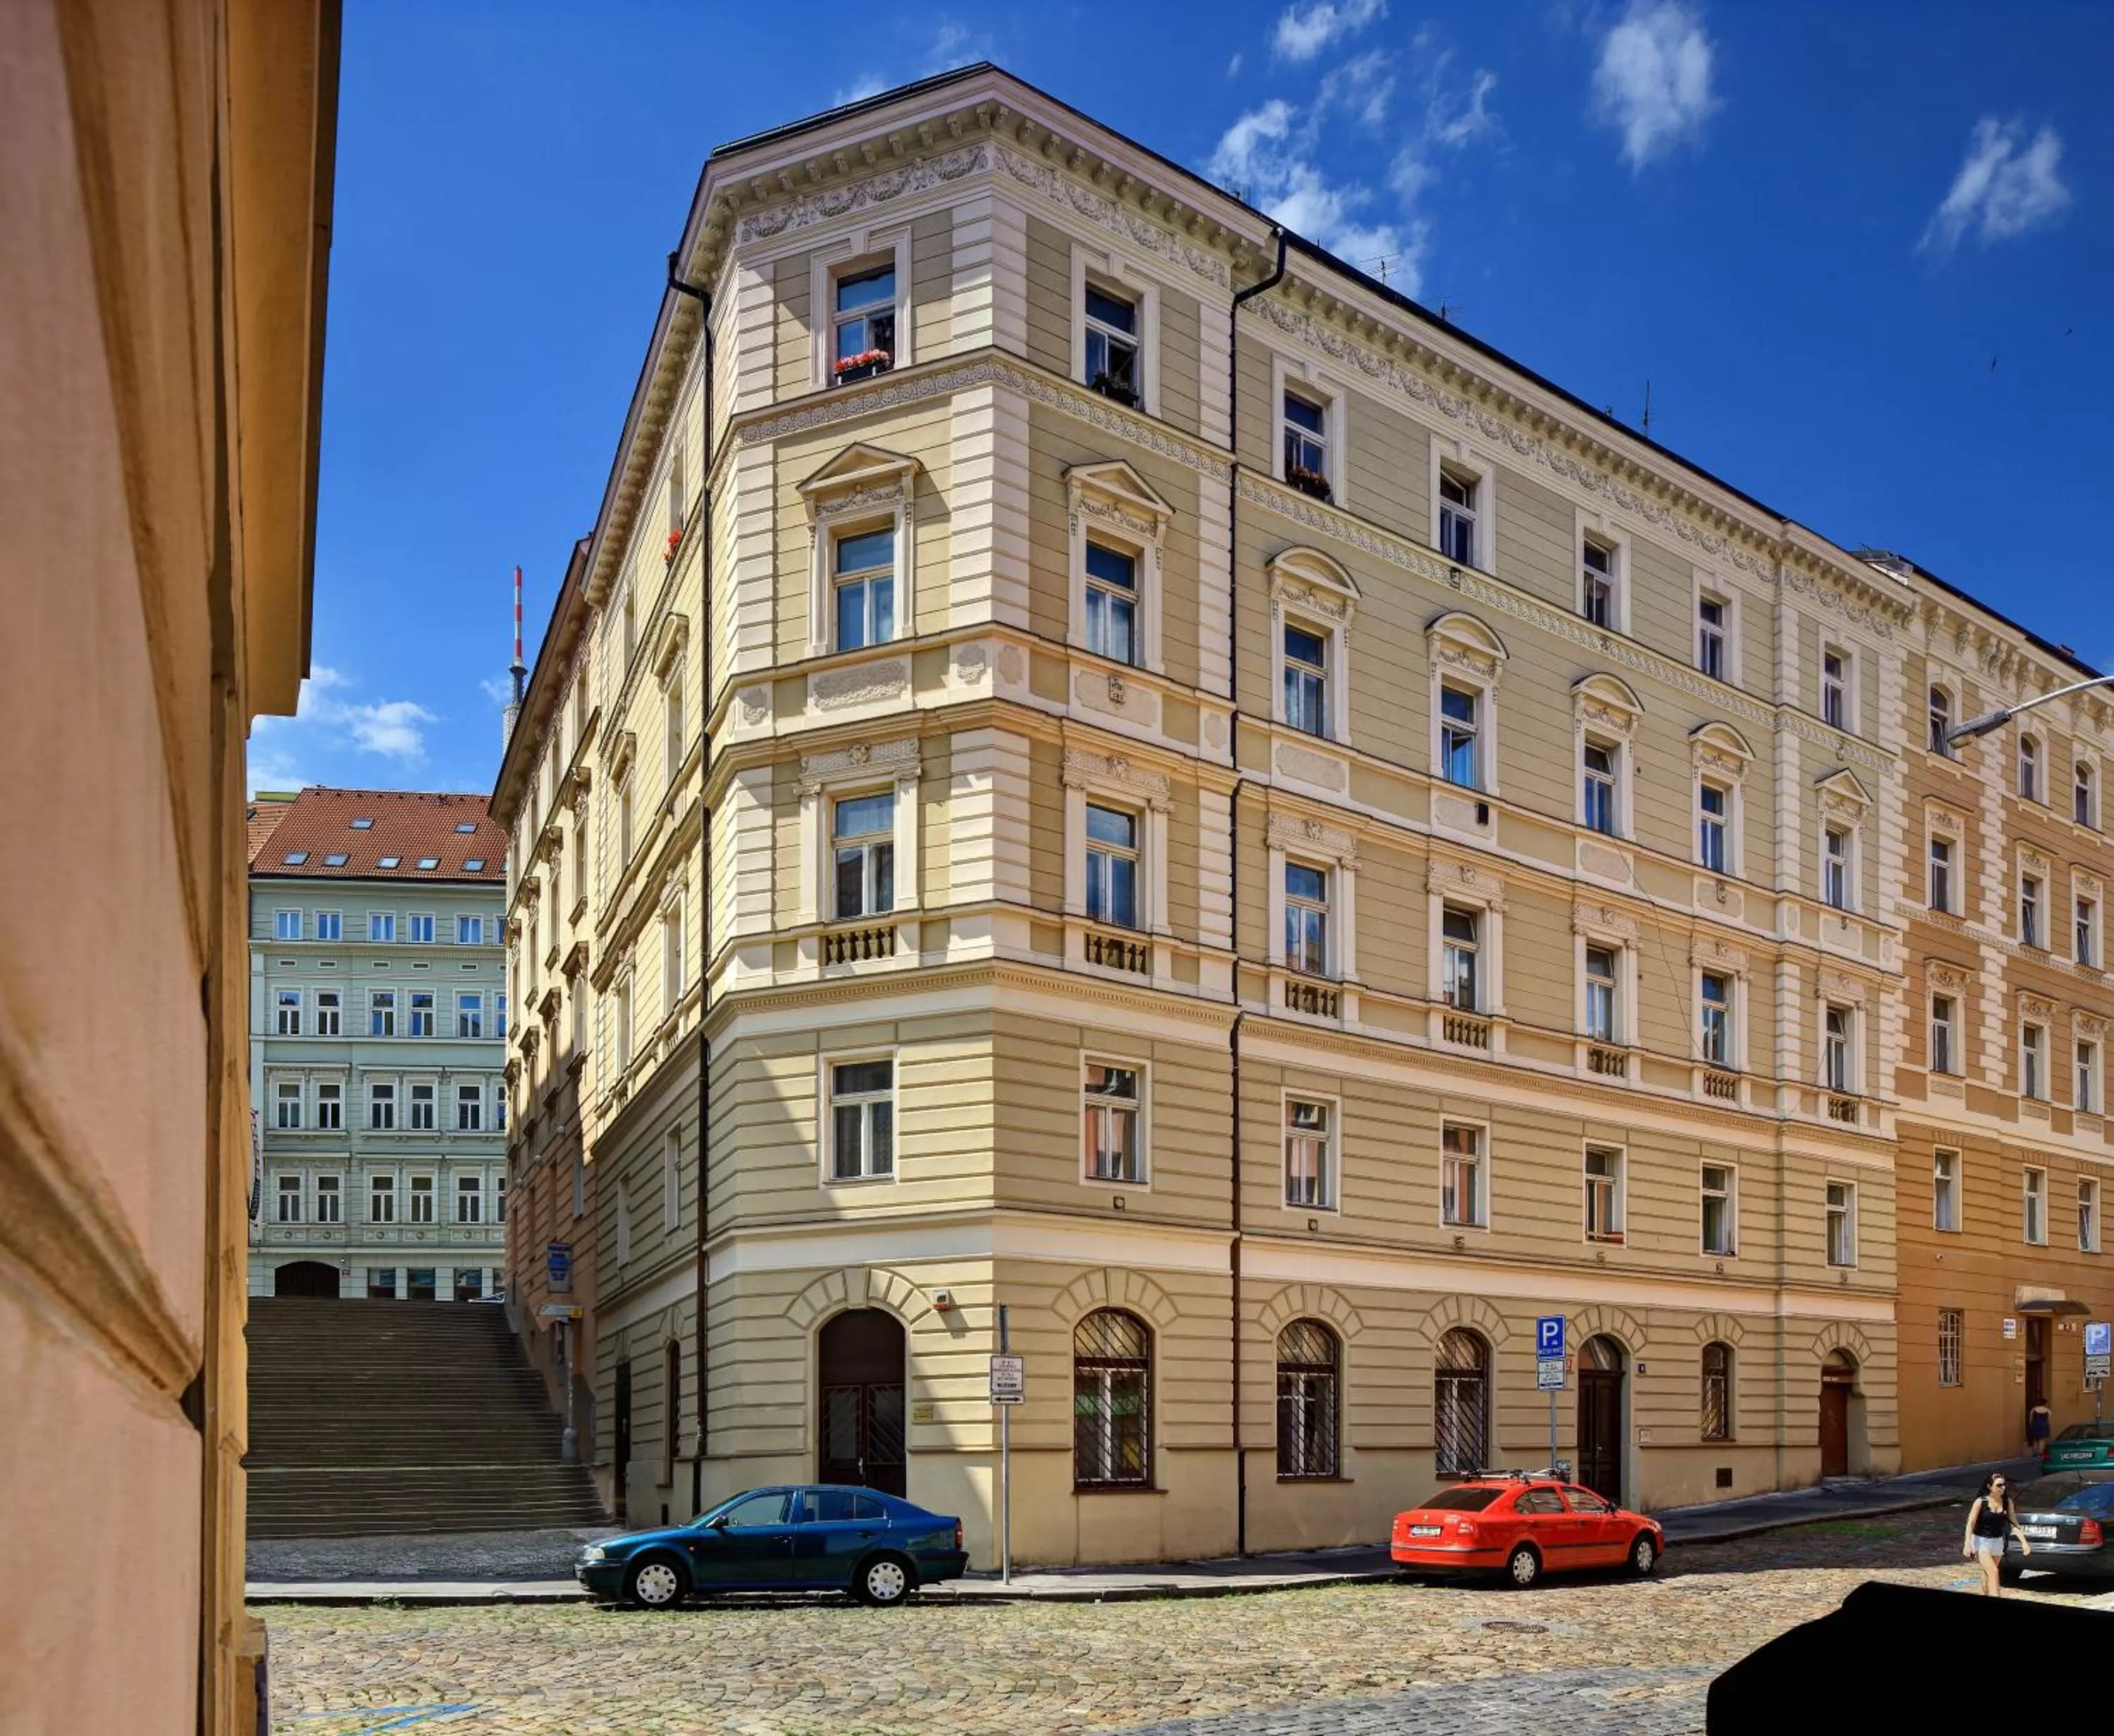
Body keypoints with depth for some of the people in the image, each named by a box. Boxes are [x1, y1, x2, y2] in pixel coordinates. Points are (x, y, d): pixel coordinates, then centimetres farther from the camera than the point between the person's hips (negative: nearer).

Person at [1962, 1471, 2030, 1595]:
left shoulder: (2007, 1502, -2)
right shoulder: (1981, 1502, -14)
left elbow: (2013, 1524, 2)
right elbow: (1971, 1523, -14)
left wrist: (2024, 1542, -7)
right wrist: (1967, 1544, -22)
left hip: (1997, 1542, 5)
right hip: (1981, 1541, -5)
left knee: (1988, 1574, 14)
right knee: (1993, 1572, -17)